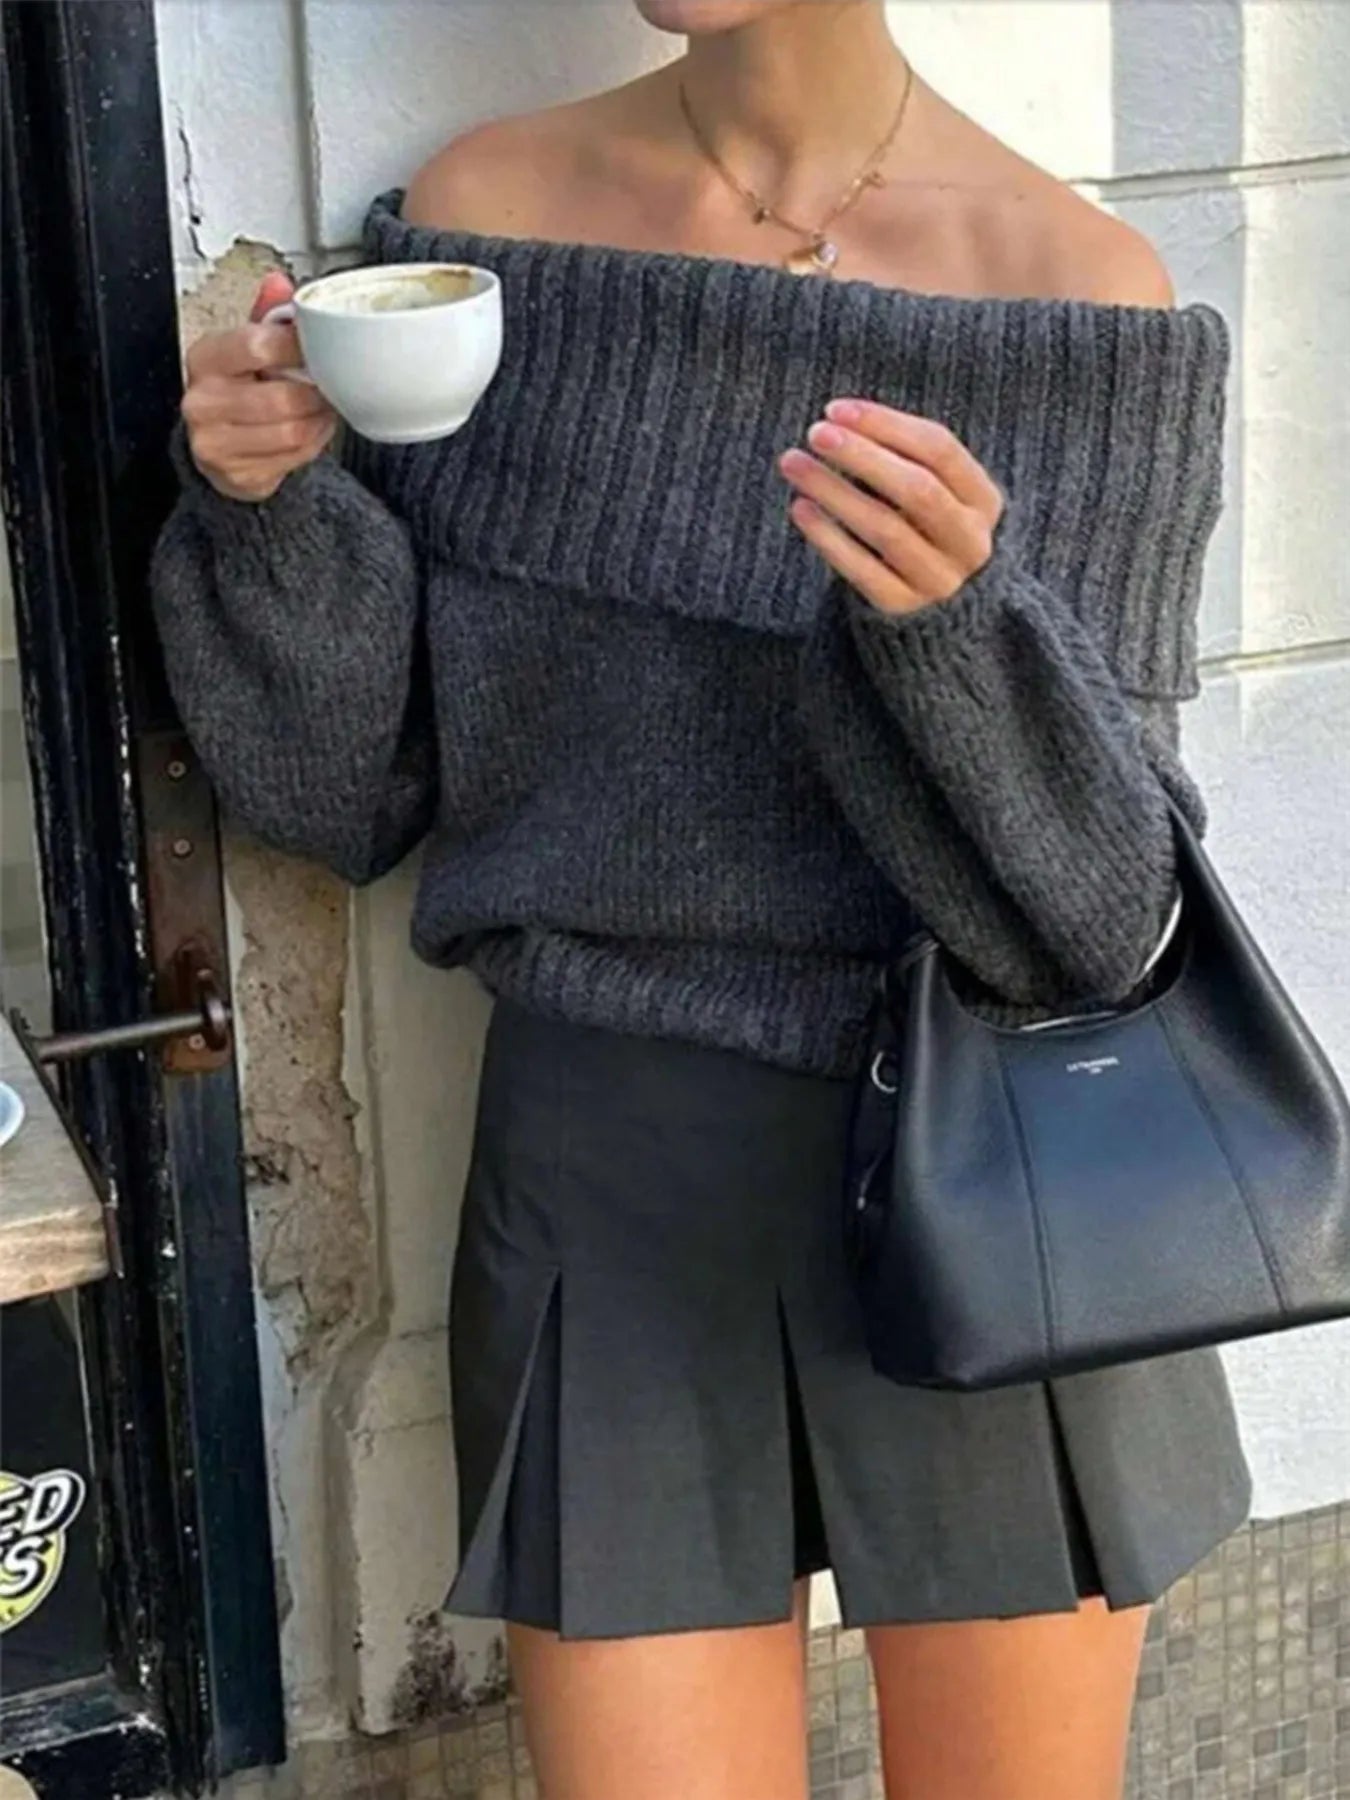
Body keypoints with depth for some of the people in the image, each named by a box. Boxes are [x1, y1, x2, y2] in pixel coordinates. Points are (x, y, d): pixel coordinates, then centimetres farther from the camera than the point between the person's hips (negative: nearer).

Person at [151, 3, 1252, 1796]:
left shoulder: (1080, 288, -10)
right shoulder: (488, 212, -3)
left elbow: (1100, 909, -12)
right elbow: (355, 791, 1)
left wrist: (960, 617, -30)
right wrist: (267, 506, -17)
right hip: (608, 1178, 1)